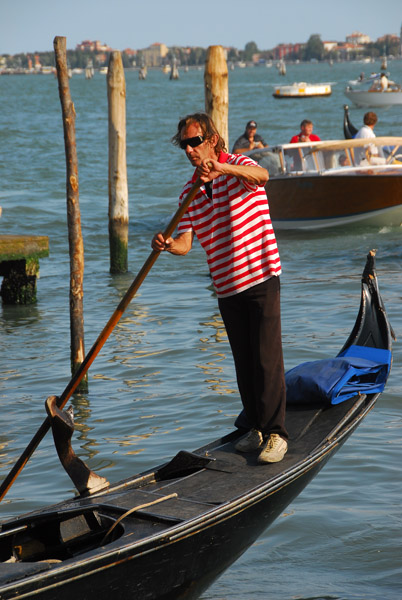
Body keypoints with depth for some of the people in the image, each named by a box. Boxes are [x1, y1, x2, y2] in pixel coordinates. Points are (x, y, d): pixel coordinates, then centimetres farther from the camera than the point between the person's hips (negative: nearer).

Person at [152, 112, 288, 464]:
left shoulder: (238, 166, -5)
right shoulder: (189, 193, 10)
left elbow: (262, 175, -31)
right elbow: (186, 243, 0)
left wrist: (222, 168, -48)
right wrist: (168, 245, -24)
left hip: (260, 277, -6)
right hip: (226, 286, 6)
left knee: (267, 357, -8)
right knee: (244, 361, 10)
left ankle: (276, 433, -4)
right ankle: (257, 428, 20)